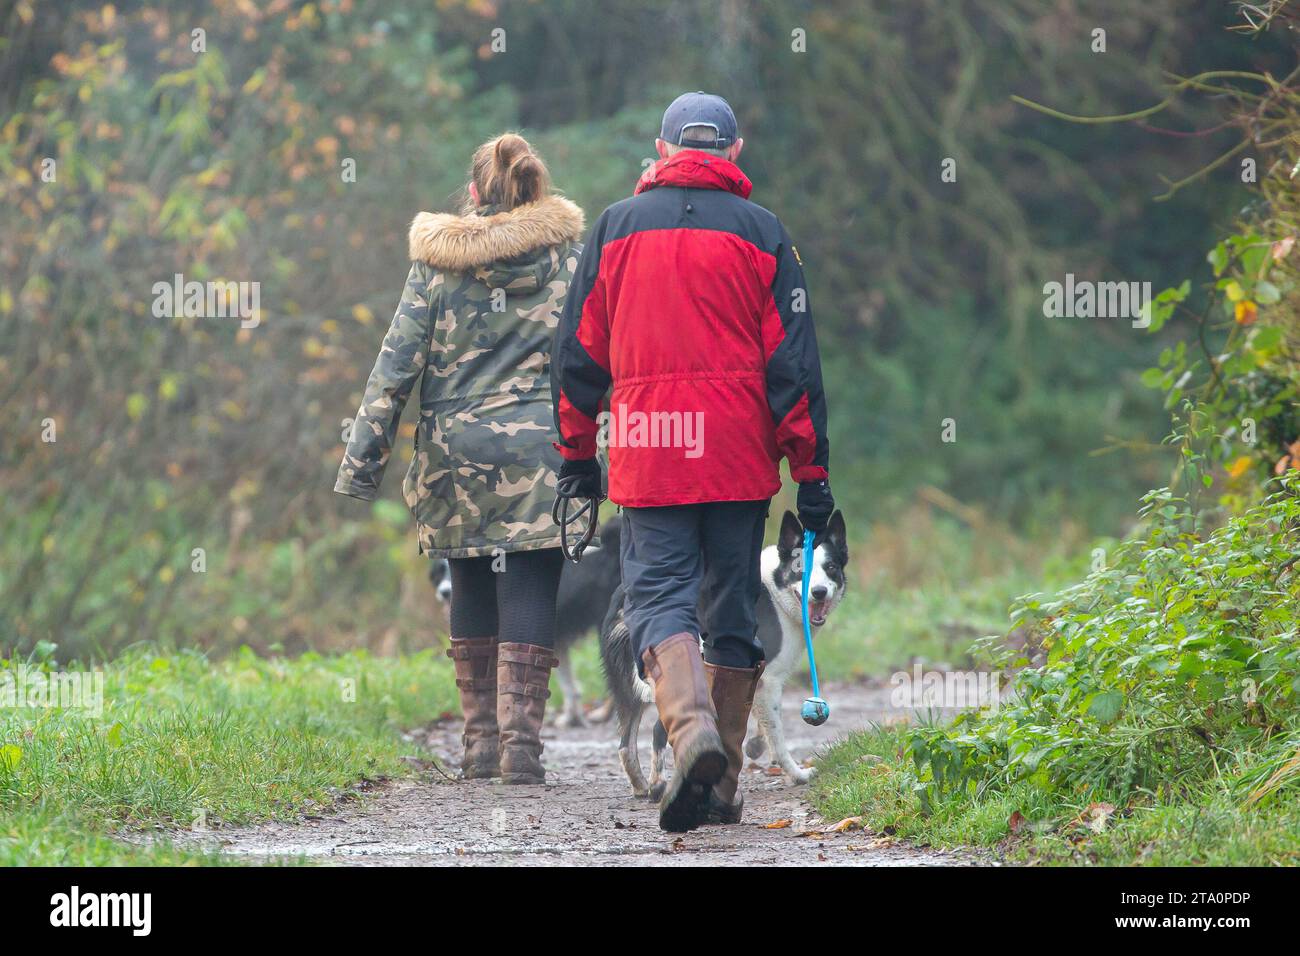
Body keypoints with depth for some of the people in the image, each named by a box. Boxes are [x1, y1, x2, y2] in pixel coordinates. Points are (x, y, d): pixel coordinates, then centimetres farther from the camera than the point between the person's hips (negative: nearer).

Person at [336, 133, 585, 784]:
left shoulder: (437, 262, 3)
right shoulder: (568, 252, 3)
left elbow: (398, 363, 1)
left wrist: (363, 456, 2)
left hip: (456, 449, 1)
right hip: (541, 451, -1)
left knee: (471, 591, 13)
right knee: (529, 592, -2)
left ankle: (481, 738, 13)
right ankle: (520, 737, -13)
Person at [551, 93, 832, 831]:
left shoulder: (617, 226, 7)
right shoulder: (761, 233, 4)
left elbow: (579, 350, 10)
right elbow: (793, 360, 0)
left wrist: (578, 450, 19)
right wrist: (811, 470, 3)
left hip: (647, 456, -1)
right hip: (740, 457, 1)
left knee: (659, 594, -2)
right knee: (732, 609, 9)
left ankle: (691, 726, -29)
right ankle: (723, 785, 11)